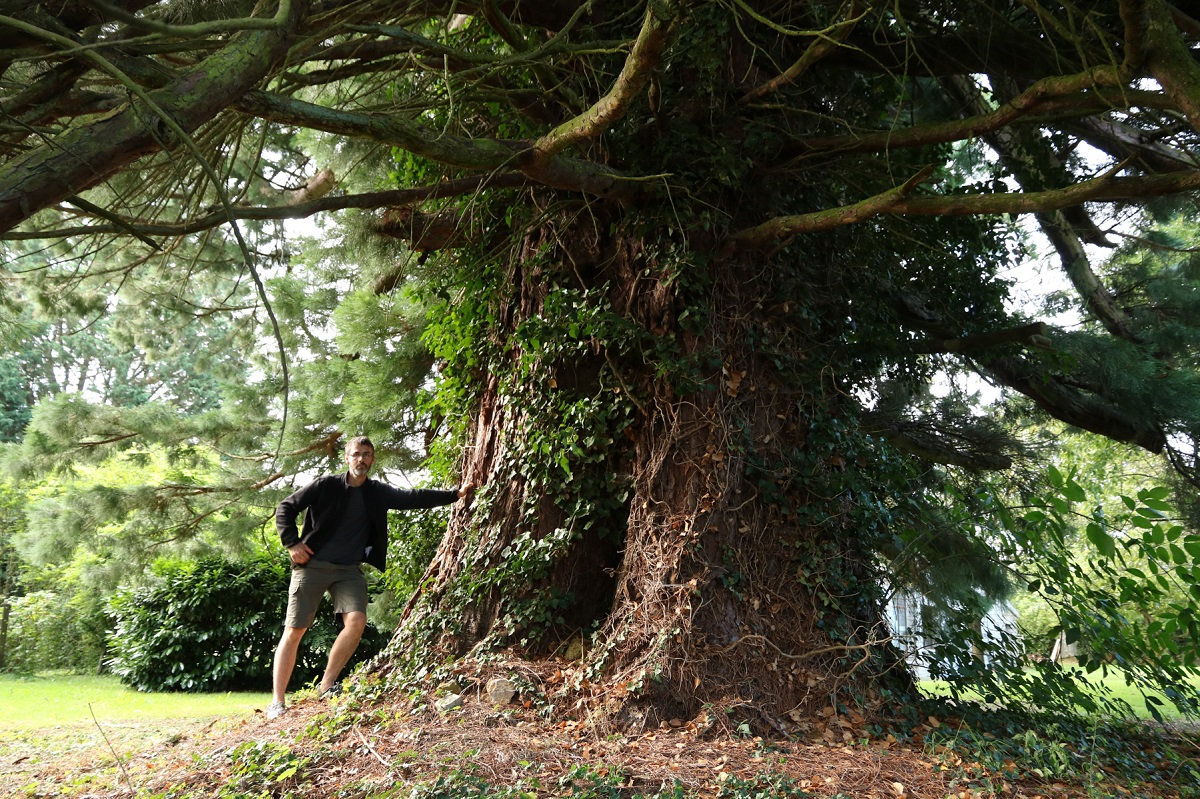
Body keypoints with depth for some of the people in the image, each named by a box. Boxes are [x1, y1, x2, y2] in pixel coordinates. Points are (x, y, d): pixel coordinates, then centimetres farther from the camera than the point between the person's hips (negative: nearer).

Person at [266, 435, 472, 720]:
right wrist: (292, 543, -10)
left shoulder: (378, 493, 6)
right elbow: (285, 508, -1)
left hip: (349, 570, 3)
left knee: (356, 621, -18)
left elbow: (411, 497, -2)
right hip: (313, 565, -3)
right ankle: (277, 702, 8)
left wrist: (453, 495, -9)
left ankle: (326, 685, 0)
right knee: (294, 631, -2)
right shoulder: (326, 485, -4)